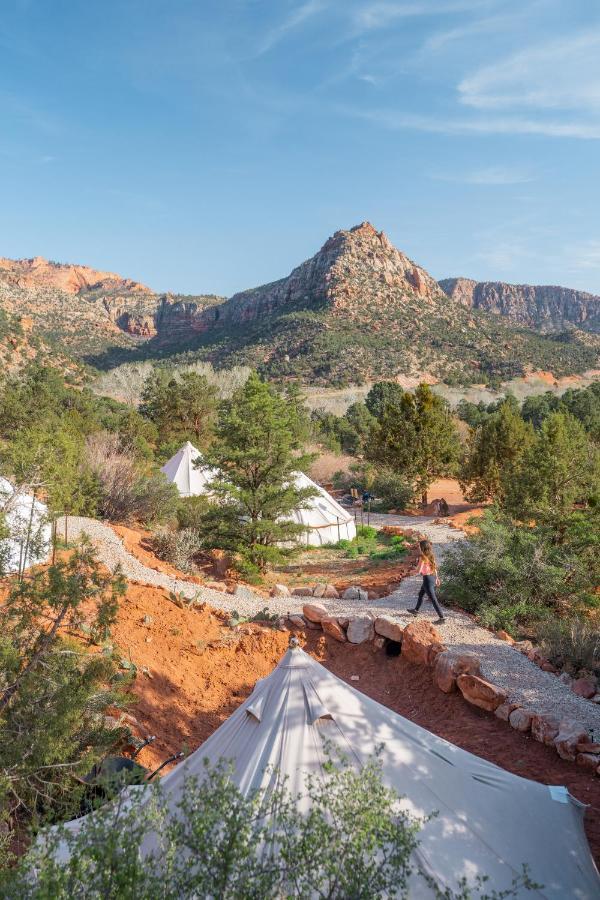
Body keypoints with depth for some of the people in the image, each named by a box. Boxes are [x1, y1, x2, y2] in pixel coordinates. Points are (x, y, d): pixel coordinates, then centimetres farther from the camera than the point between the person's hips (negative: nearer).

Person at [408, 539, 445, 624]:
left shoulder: (422, 557, -21)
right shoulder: (430, 555, 4)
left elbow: (418, 571, -20)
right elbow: (435, 567, 12)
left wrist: (415, 572, 3)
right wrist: (437, 578, 20)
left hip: (427, 579, -9)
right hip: (432, 577, 9)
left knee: (433, 599, -2)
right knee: (421, 594, 27)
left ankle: (441, 618, 1)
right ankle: (416, 610, 44)